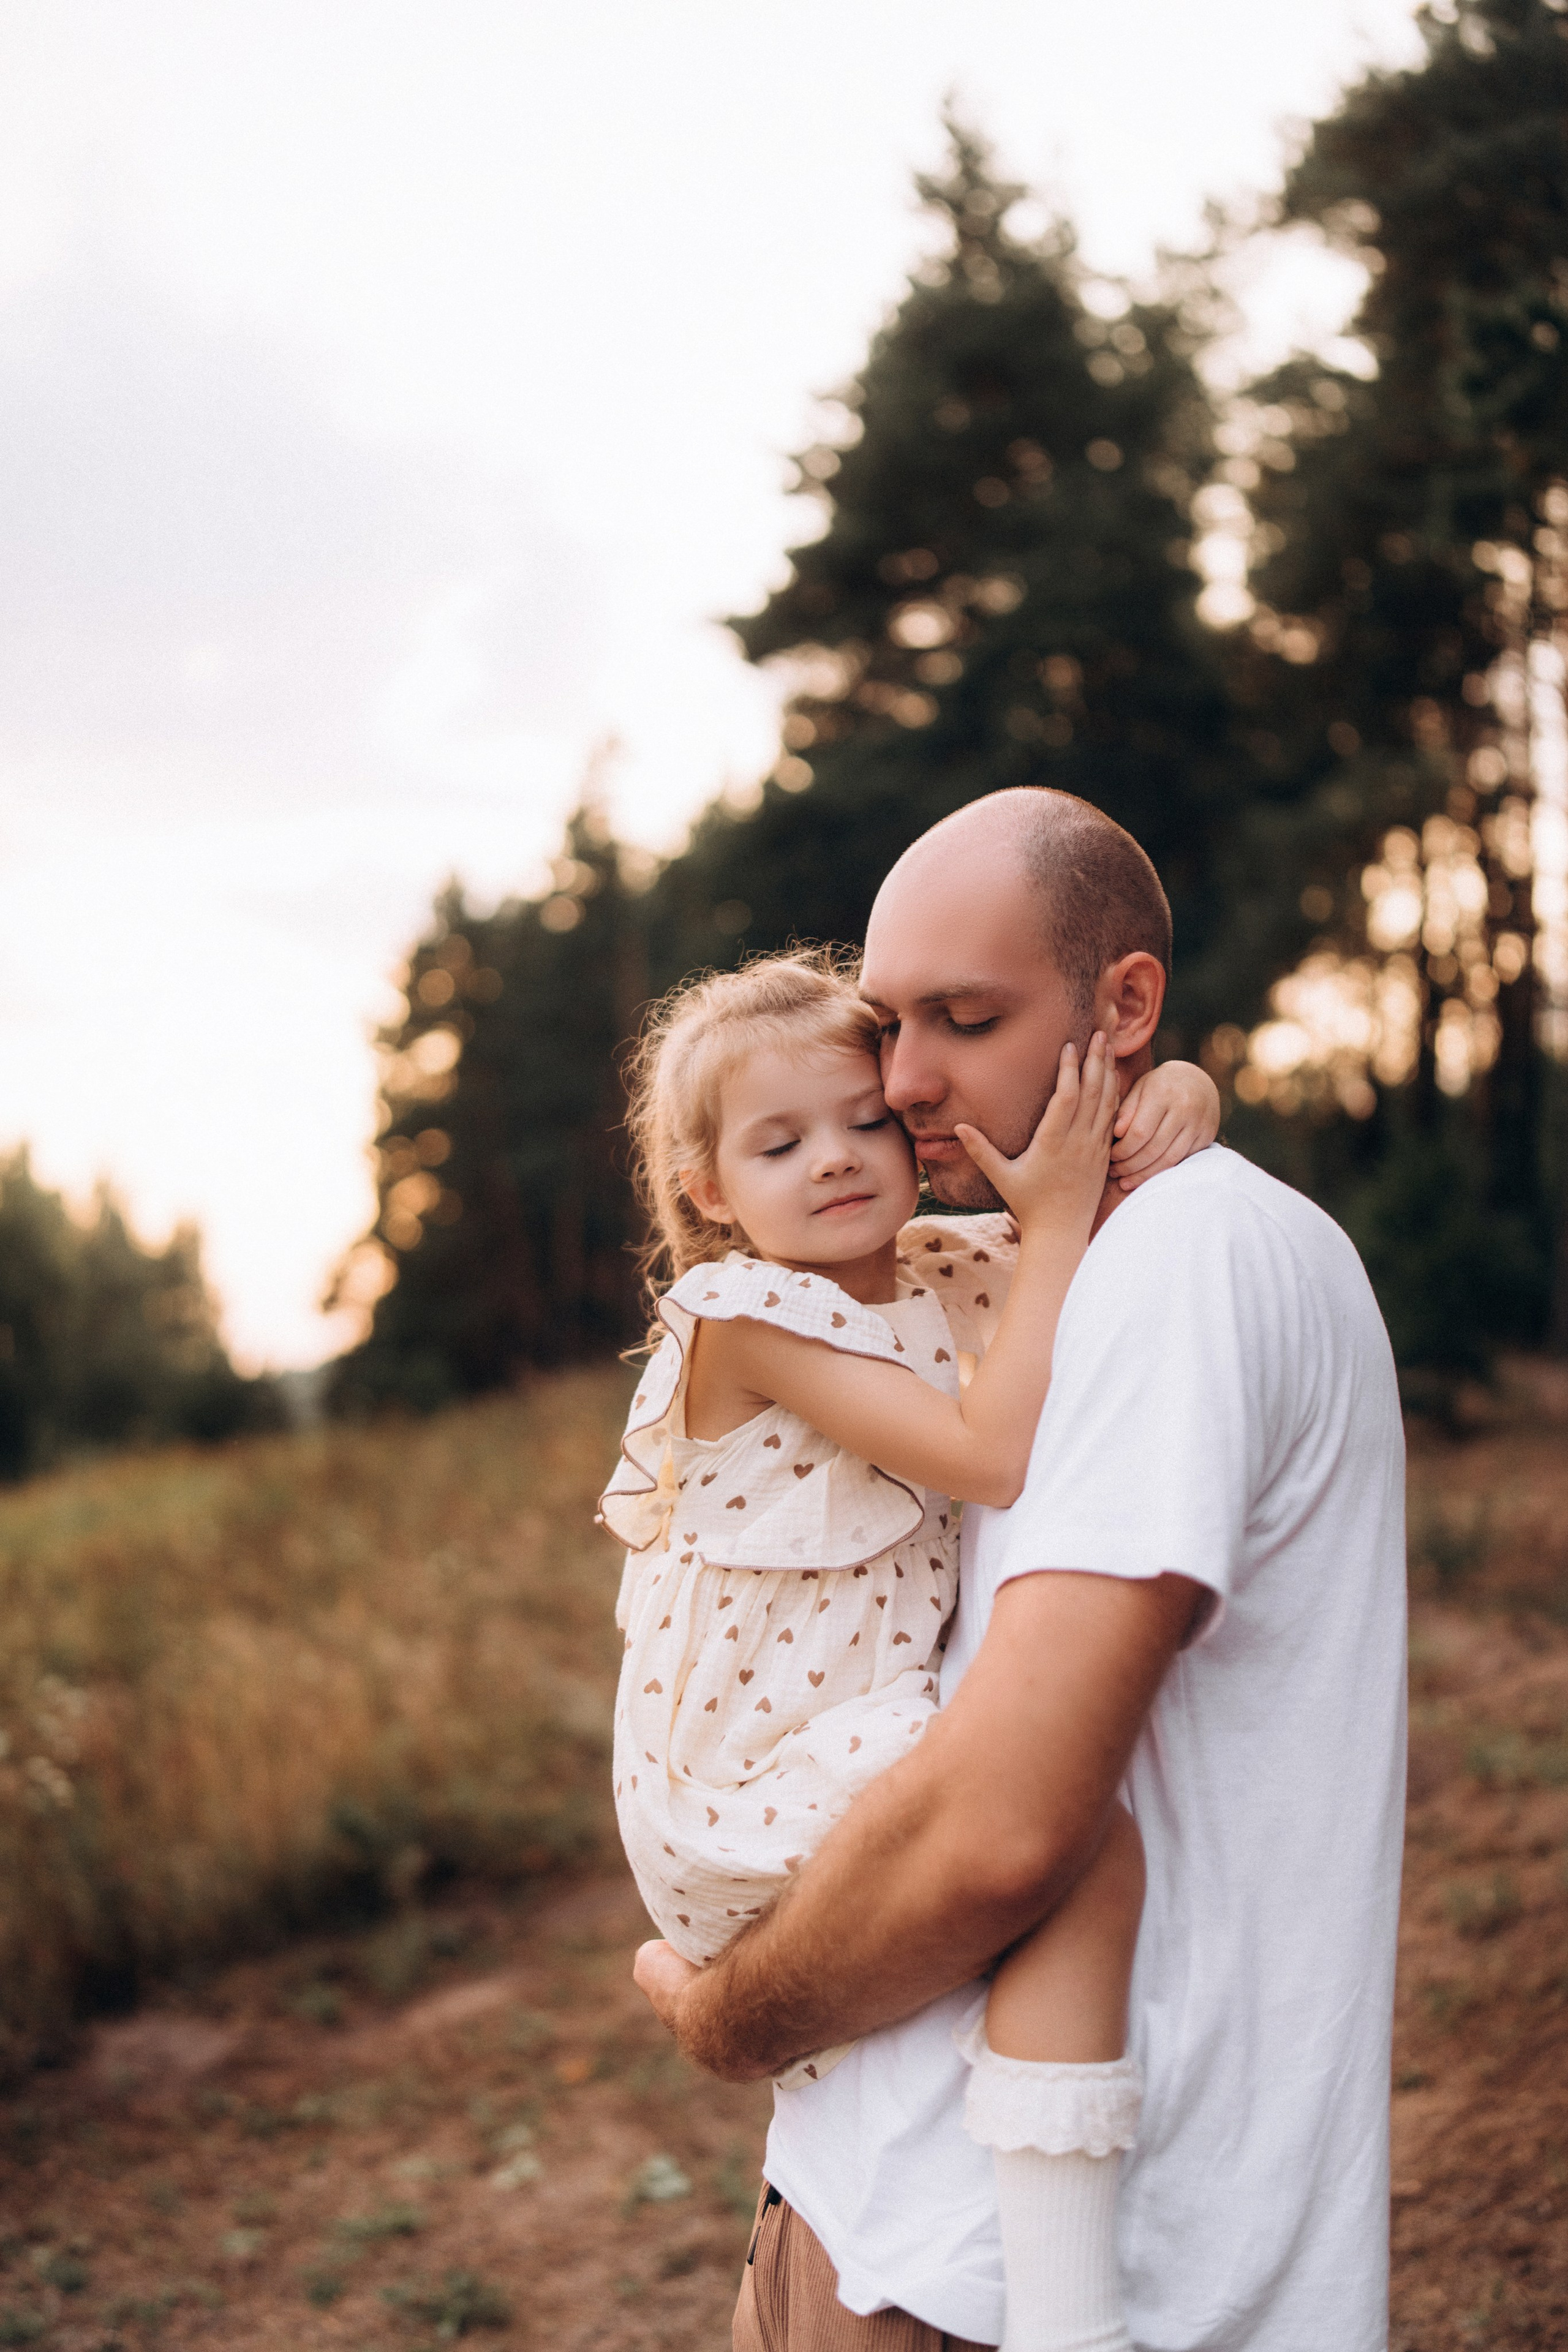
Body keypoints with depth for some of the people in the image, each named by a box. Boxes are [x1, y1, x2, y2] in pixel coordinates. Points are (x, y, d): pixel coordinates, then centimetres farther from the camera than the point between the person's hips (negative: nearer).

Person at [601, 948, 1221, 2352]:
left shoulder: (951, 1273, 4)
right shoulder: (744, 1318, -16)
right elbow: (995, 1457, -27)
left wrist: (1178, 1097, -11)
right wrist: (1059, 1217, -23)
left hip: (870, 1739, 8)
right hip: (745, 1799, -8)